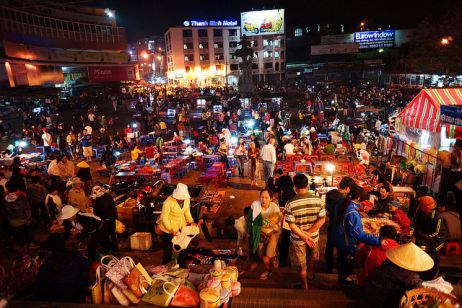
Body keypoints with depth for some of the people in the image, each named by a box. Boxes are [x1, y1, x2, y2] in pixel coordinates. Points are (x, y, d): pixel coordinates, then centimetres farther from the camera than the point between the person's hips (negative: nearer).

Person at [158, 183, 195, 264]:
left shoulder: (187, 200, -7)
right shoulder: (169, 201, -24)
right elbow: (164, 218, -20)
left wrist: (191, 222, -7)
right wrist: (171, 230, -24)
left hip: (181, 227, 5)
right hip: (168, 228, -5)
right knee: (168, 249, 4)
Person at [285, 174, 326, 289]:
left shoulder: (290, 204, -22)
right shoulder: (317, 200, -16)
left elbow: (292, 225, -21)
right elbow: (322, 219, -14)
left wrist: (304, 237, -17)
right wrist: (308, 233, -14)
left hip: (297, 239, -3)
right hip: (314, 237, 3)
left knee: (301, 265, 20)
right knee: (311, 258, 33)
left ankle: (305, 286, 38)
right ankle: (311, 274, 57)